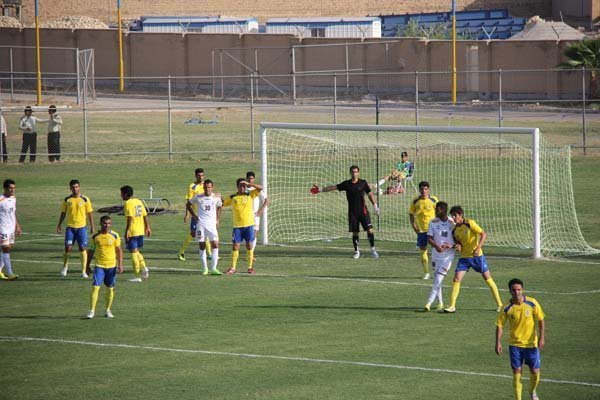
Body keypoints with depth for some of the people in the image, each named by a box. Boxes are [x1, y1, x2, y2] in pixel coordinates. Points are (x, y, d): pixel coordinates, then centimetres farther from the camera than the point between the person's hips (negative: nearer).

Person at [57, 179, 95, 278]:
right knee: (68, 248, -4)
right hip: (70, 227, 1)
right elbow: (63, 213, 12)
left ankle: (83, 271, 4)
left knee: (83, 248, -2)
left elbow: (90, 213, 3)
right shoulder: (67, 200, 5)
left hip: (82, 227, -1)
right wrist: (59, 225, 8)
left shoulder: (85, 199, 0)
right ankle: (65, 267, 20)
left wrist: (92, 226, 0)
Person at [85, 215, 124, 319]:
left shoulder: (115, 236, -1)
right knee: (95, 287, -11)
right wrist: (88, 265, 10)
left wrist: (120, 264, -6)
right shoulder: (95, 236, 1)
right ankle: (92, 311, -9)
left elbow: (119, 250, 2)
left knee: (110, 289, 8)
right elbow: (91, 251, 10)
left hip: (111, 266, 0)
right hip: (99, 266, 0)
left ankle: (108, 310, 22)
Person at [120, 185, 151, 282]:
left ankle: (138, 276, 0)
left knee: (133, 252, -1)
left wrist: (126, 231, -20)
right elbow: (145, 216, 12)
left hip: (132, 232, -8)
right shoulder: (139, 202, 11)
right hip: (141, 231, 8)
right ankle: (143, 267, 0)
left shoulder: (127, 203, -12)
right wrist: (147, 228, 19)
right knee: (137, 251, 21)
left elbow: (130, 218, -20)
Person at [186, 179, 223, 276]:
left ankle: (213, 268, -9)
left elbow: (219, 207, 21)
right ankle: (204, 268, 12)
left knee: (215, 245, -11)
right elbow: (188, 204, 14)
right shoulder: (198, 197, 0)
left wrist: (217, 220, 13)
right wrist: (193, 215, 5)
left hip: (212, 224, 0)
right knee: (202, 246, 2)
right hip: (200, 224, 0)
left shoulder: (216, 198, 2)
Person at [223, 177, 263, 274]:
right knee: (235, 246, 0)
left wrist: (249, 184, -15)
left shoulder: (250, 195, 3)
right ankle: (233, 267, 6)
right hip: (237, 226, 0)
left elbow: (260, 188, -7)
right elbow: (222, 203, 12)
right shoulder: (232, 198, 5)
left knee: (249, 245, 2)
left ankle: (250, 267, 10)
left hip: (249, 225, 0)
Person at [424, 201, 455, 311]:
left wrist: (451, 245, -19)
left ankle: (429, 303, -14)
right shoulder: (433, 222, 1)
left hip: (448, 255, -3)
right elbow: (429, 238, -3)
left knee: (438, 279, -12)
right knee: (437, 279, 9)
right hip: (436, 254, 3)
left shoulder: (452, 223, -5)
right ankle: (440, 303, 23)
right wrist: (436, 246, -22)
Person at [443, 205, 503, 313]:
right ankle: (452, 306, -2)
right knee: (456, 279, -7)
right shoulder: (455, 230, 4)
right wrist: (458, 246, -6)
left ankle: (500, 304, 11)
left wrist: (478, 248, -25)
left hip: (477, 256, -5)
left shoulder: (470, 223, -13)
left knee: (487, 278, 1)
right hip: (464, 256, 5)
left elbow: (484, 234, -15)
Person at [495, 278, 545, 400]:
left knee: (535, 371, 4)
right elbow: (500, 325, -4)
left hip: (531, 343, 0)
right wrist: (498, 342, -11)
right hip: (514, 344, 0)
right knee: (516, 372, -3)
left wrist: (541, 338, -11)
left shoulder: (532, 303, -11)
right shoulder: (507, 308, -11)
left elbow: (540, 320, -4)